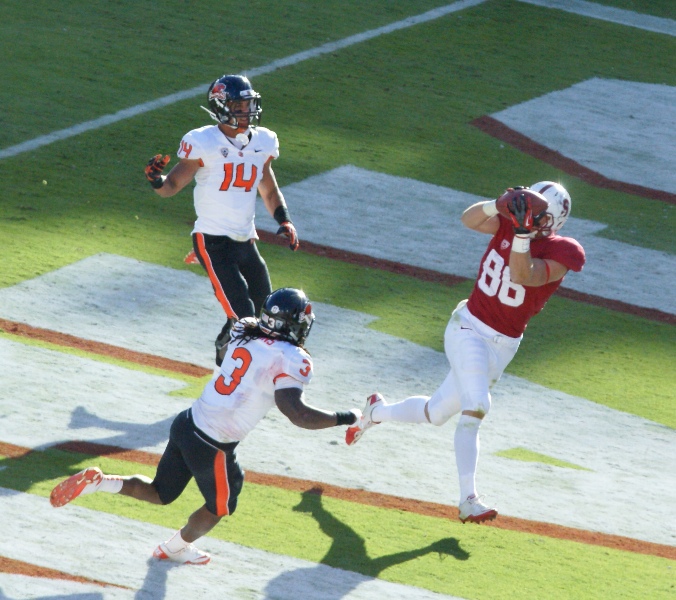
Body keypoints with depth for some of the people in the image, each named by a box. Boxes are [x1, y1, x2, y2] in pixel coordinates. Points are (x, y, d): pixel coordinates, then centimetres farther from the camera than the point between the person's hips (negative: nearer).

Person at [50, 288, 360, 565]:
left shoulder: (244, 330, 3)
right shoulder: (290, 359, -19)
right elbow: (298, 415, -28)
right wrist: (347, 417, -16)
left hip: (187, 424, 7)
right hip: (212, 447, -7)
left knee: (159, 493, 27)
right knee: (220, 506, 25)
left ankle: (96, 482, 8)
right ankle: (175, 548, 46)